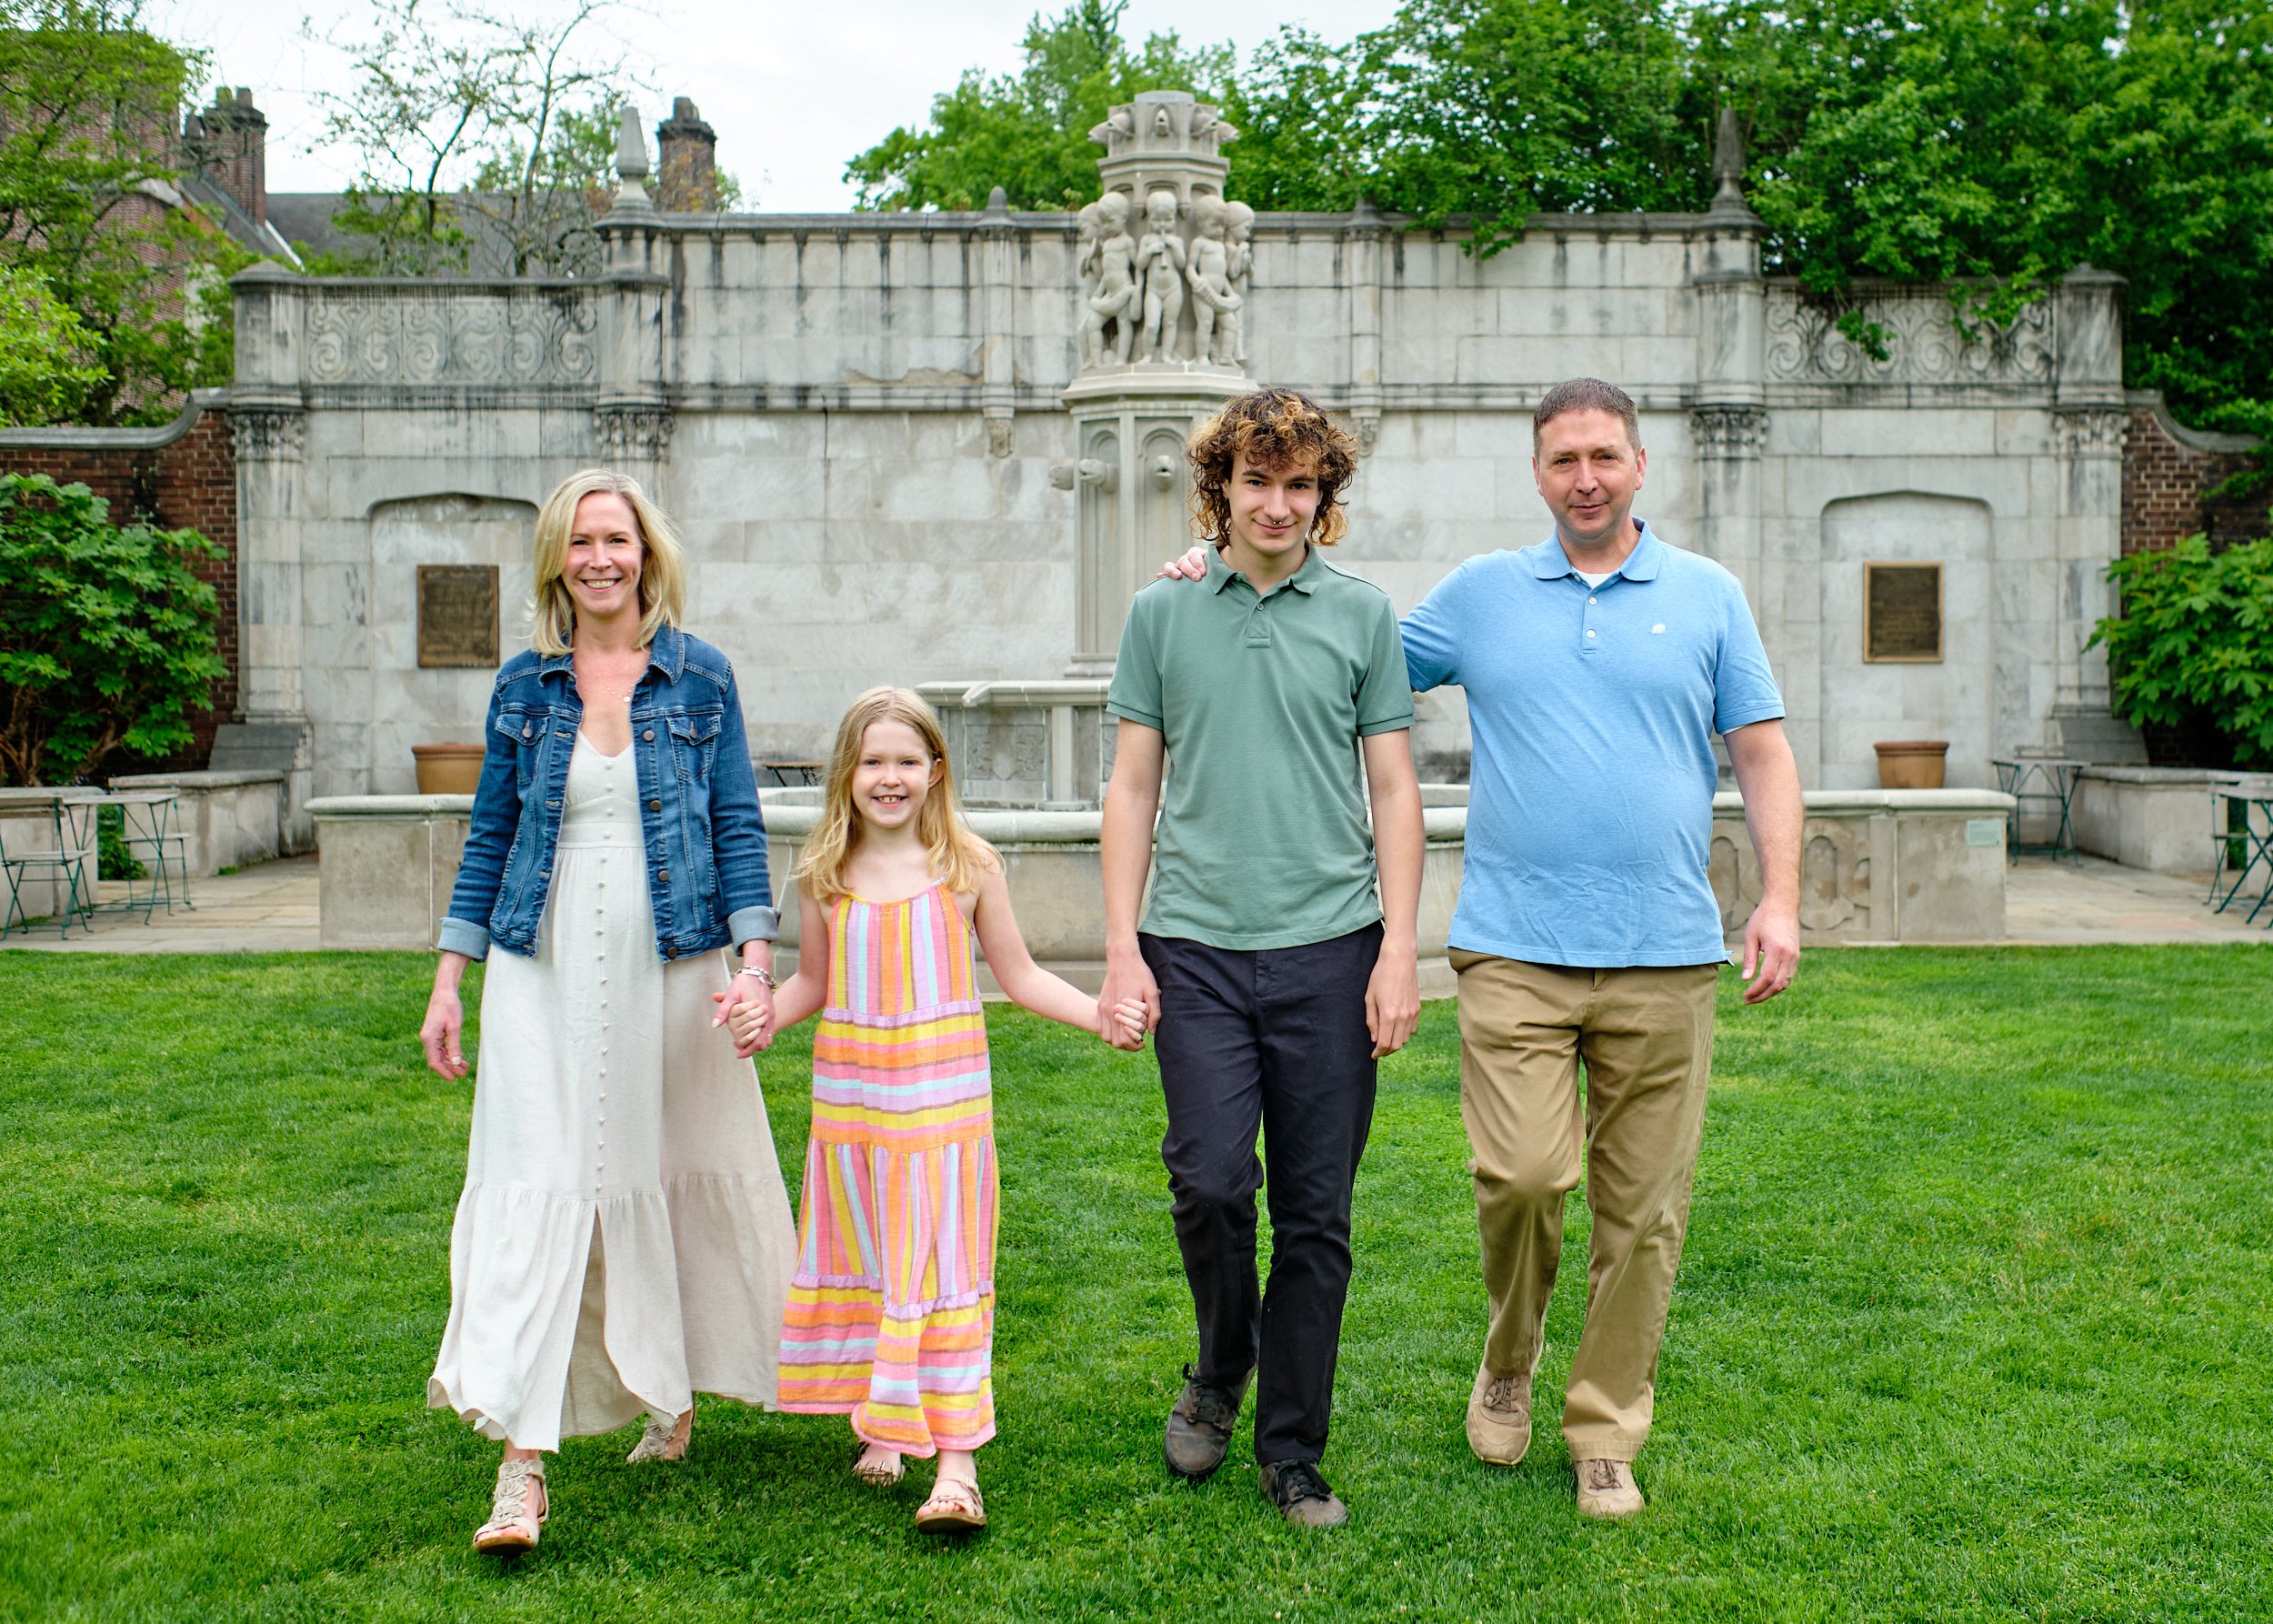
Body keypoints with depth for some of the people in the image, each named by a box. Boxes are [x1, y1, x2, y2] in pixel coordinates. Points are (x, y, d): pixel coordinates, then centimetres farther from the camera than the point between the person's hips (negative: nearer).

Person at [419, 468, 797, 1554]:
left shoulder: (700, 678, 3)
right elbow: (490, 835, 10)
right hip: (545, 972, 1)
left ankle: (673, 1390, 34)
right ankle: (522, 1462, -5)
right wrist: (448, 982, 8)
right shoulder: (524, 685, 6)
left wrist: (755, 960, -8)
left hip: (670, 968, 0)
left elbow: (739, 824, 3)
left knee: (676, 1174, 10)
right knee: (536, 1187, -7)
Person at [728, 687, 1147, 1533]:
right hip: (851, 1093, 2)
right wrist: (768, 1014, -5)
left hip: (942, 1094, -2)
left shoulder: (968, 867, -1)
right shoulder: (825, 875, 4)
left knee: (942, 1266, -4)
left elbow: (1018, 973, 6)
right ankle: (877, 1422, 28)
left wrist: (1100, 1014, -6)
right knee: (864, 1262, 10)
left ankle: (956, 1461, -4)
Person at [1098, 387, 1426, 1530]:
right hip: (1195, 945, 0)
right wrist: (1121, 948, 0)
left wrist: (1399, 951, -1)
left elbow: (1394, 791, 7)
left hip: (1328, 949, 0)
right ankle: (1219, 1369, 21)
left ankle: (1292, 1456, 17)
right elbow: (1132, 788, 8)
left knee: (1316, 1214, 4)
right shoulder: (1162, 613, 7)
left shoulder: (1363, 614, 7)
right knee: (1209, 1180, -9)